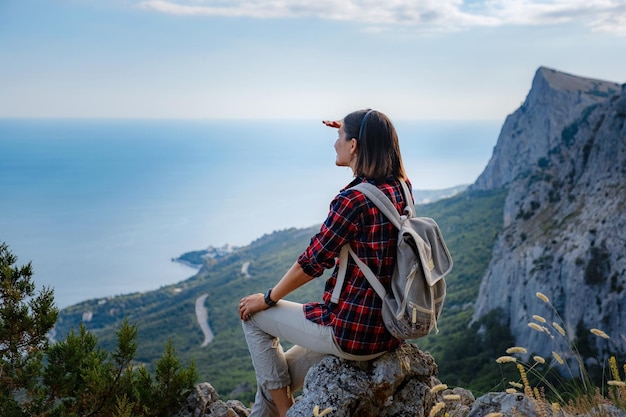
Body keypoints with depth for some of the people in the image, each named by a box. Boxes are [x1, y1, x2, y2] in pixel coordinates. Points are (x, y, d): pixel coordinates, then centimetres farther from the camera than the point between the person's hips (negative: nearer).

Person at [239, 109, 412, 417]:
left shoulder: (352, 201, -22)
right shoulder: (401, 188, 1)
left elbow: (311, 263, -14)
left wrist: (266, 299, 1)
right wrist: (352, 130, 20)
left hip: (352, 334, -8)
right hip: (389, 334, 8)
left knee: (254, 316, 14)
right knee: (279, 372, 25)